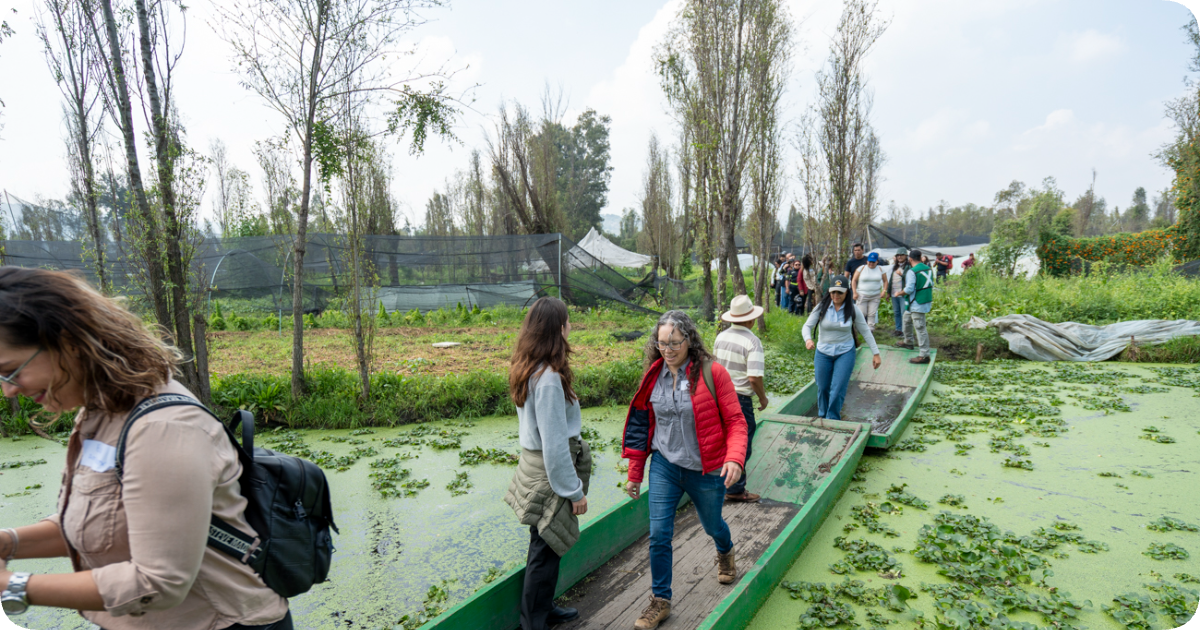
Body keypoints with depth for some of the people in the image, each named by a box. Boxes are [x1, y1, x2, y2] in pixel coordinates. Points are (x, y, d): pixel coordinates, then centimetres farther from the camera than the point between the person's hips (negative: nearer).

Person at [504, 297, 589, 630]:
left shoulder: (528, 368, 3)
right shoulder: (549, 378, -26)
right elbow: (554, 443, -23)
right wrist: (575, 491, -13)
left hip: (534, 462, 9)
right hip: (550, 471, -9)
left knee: (544, 546, 23)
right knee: (546, 550, 7)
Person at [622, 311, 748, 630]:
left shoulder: (712, 373, -16)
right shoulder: (653, 376, -4)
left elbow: (735, 421, -13)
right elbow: (641, 424, 5)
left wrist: (735, 458, -30)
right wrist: (634, 473, 8)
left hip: (705, 470, -2)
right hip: (664, 466, 2)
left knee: (712, 525, 21)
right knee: (659, 535, 0)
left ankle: (725, 553, 58)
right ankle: (660, 600, 22)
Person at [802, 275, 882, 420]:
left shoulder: (853, 310, -6)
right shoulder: (822, 307, -7)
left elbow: (866, 332, 1)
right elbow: (807, 326, -10)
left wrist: (875, 353, -2)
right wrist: (808, 339, -32)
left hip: (845, 353, -1)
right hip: (823, 353, 1)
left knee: (837, 390, -7)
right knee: (822, 388, 11)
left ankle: (833, 421, 12)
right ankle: (822, 417, 34)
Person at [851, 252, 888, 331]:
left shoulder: (880, 269, 8)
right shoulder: (861, 268, 0)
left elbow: (885, 281, 14)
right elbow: (854, 281, 0)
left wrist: (884, 290, -2)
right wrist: (854, 292, -9)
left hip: (875, 296, 2)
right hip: (862, 295, -2)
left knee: (872, 314, 0)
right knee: (861, 313, -5)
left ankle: (870, 329, 7)